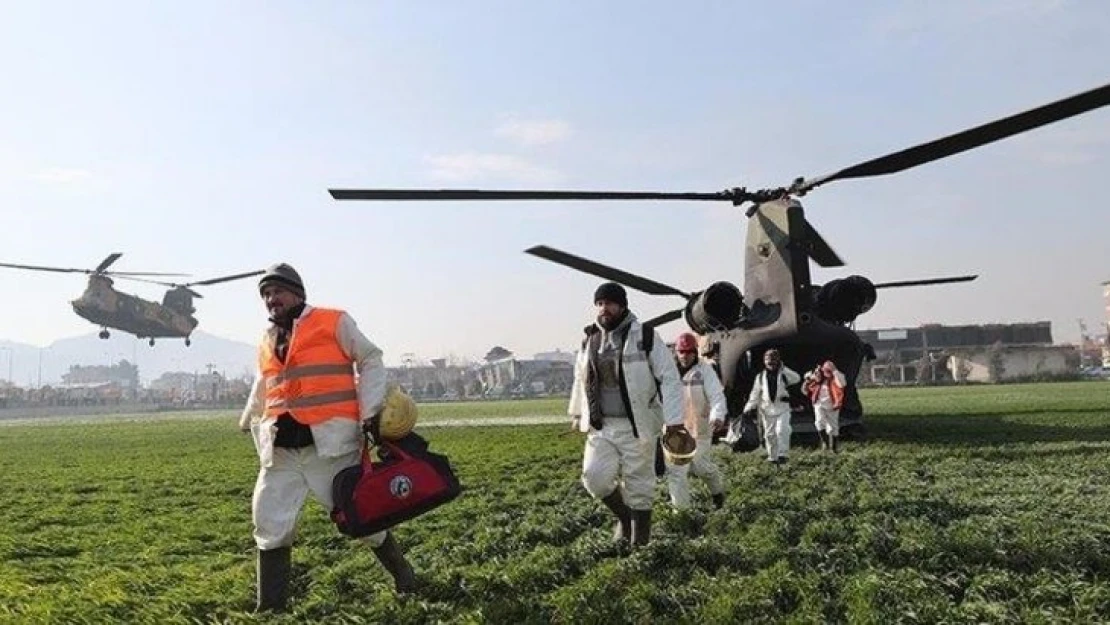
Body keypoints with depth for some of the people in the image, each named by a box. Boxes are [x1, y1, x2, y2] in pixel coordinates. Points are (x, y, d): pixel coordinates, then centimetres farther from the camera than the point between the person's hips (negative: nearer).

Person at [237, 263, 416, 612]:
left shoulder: (334, 322, 0)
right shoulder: (266, 343, 18)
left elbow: (370, 361, 1)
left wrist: (370, 413, -7)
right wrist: (253, 428, 26)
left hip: (330, 443, -5)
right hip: (281, 450, 6)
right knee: (270, 526, 2)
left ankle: (404, 579, 25)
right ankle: (269, 609, 14)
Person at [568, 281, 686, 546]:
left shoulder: (645, 336, -8)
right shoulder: (589, 340, 7)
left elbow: (670, 378, -9)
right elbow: (580, 379, 24)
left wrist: (673, 419, -15)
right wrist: (576, 412, 29)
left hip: (637, 427, -4)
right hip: (600, 427, 4)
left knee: (639, 485, 4)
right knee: (595, 477, -7)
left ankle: (639, 542, 20)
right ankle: (624, 515, 23)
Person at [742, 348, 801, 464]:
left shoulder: (783, 374, 2)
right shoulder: (761, 377, 7)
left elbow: (797, 378, -16)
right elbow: (755, 394, 9)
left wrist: (783, 368, -17)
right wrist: (749, 407, 3)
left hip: (782, 408, -2)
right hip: (767, 409, 3)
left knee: (782, 431, -19)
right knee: (769, 435, 7)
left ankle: (783, 454, -13)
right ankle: (773, 457, 18)